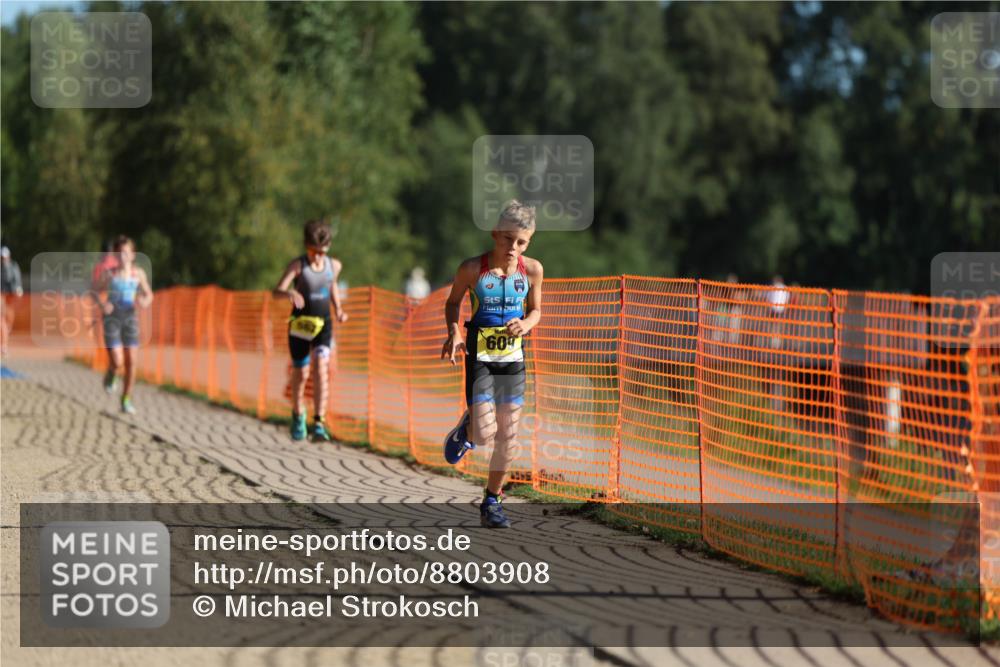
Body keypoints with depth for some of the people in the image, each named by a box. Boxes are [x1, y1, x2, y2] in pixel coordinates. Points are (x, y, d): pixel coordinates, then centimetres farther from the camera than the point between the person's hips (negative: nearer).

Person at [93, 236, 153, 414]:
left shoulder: (138, 273, 0)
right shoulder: (109, 273, -5)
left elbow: (149, 294, 10)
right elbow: (95, 291, 4)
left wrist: (145, 301, -13)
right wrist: (101, 304, -16)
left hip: (130, 317, 2)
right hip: (112, 318, -2)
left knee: (131, 361, -2)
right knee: (117, 363, -10)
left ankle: (126, 401, 11)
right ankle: (111, 374, 29)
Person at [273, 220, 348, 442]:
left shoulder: (334, 266, 1)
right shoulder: (297, 265, -11)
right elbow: (277, 291, -22)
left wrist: (338, 309, 9)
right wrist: (290, 293, -44)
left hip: (323, 324, 1)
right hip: (300, 324, -1)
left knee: (321, 370, -17)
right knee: (301, 375, 9)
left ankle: (318, 424, -22)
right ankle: (298, 416, 36)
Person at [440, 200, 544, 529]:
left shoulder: (532, 270, -4)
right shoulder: (472, 268, -11)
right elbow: (453, 302, 5)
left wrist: (525, 324, -11)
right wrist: (454, 332, -13)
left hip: (513, 358, 3)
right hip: (480, 357, -3)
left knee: (508, 437, 4)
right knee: (485, 434, -13)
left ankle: (492, 501, 19)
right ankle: (466, 427, 25)